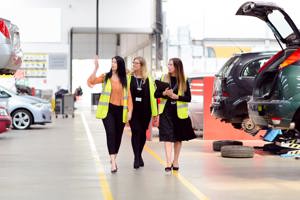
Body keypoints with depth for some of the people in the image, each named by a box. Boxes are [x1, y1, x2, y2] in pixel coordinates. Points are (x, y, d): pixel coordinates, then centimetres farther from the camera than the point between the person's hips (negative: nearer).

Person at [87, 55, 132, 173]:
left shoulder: (125, 80, 8)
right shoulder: (106, 77, 3)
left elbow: (128, 96, 7)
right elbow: (91, 81, -11)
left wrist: (130, 111, 0)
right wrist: (96, 69, -19)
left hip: (120, 110, 3)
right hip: (108, 109, -2)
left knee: (118, 135, 10)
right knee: (111, 133, -16)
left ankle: (113, 158, 31)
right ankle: (113, 163, -20)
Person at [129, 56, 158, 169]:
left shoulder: (148, 79, 3)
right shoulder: (129, 78, 1)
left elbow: (152, 95, 2)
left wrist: (155, 112, 0)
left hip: (145, 110, 2)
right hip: (133, 110, -1)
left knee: (142, 133, 10)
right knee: (136, 132, -9)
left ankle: (139, 155, 27)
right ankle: (137, 158, -6)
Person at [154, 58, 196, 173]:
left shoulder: (184, 80, -2)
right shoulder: (164, 78, 3)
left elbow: (188, 98, -5)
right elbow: (156, 94, 3)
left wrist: (175, 96, -18)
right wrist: (164, 93, -17)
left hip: (179, 112, 0)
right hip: (166, 112, 0)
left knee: (178, 137, 12)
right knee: (167, 137, -11)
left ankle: (175, 161, 28)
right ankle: (169, 163, -16)